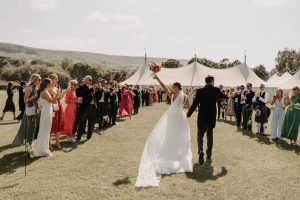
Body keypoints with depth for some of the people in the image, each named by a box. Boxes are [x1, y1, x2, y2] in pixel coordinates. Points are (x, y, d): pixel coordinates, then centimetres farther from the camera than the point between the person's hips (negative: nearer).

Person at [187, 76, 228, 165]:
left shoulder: (200, 91, -9)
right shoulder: (216, 90, -2)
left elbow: (195, 104, -10)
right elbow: (224, 96, 18)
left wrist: (188, 114, 2)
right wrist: (227, 96, 43)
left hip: (202, 117, -2)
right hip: (212, 118, 2)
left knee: (200, 134, 11)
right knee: (210, 135, 16)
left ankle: (200, 151, -15)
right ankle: (209, 156, 21)